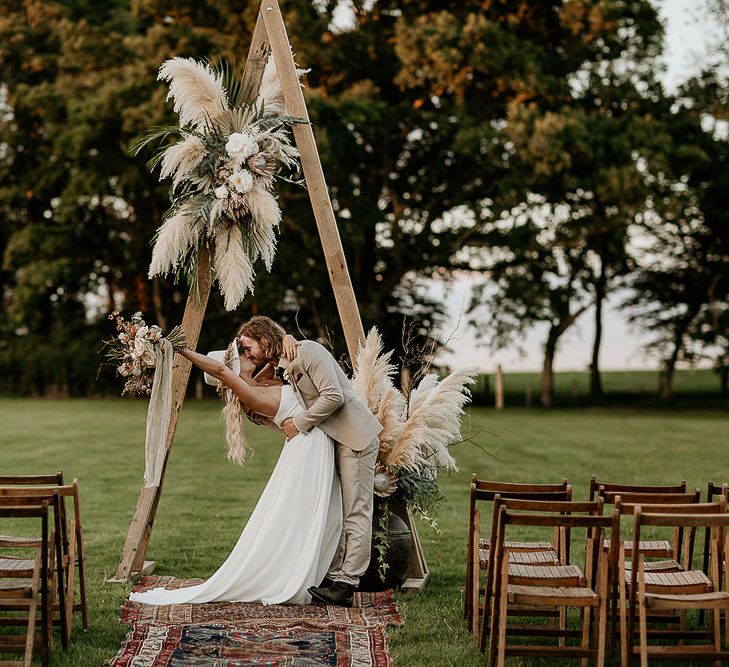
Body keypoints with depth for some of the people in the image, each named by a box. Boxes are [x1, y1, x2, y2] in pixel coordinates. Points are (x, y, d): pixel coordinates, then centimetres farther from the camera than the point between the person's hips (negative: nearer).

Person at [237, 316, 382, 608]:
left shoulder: (308, 351, -16)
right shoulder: (281, 365, 11)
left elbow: (334, 396, -22)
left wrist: (300, 423, -16)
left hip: (355, 436, -10)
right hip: (330, 439, 10)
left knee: (356, 513, -8)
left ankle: (346, 585, -10)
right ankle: (332, 576, 14)